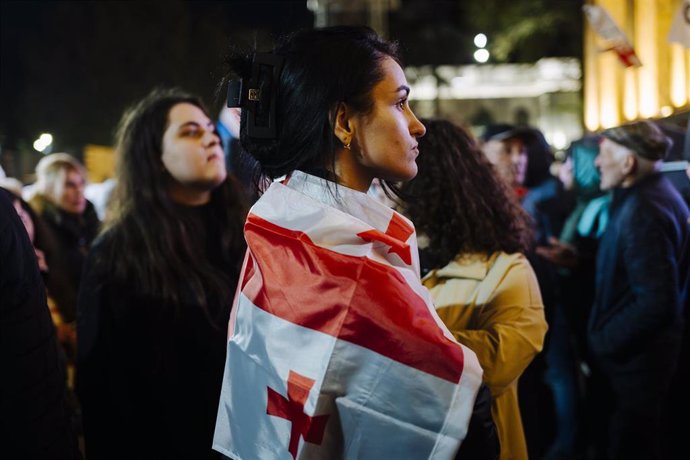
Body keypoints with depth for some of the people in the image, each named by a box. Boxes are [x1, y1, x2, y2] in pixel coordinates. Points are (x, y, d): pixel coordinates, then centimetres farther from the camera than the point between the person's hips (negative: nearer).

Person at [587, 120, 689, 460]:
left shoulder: (642, 211, -24)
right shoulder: (656, 194, 8)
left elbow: (657, 302, -29)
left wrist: (605, 341, -17)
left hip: (635, 355, -10)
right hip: (643, 348, 10)